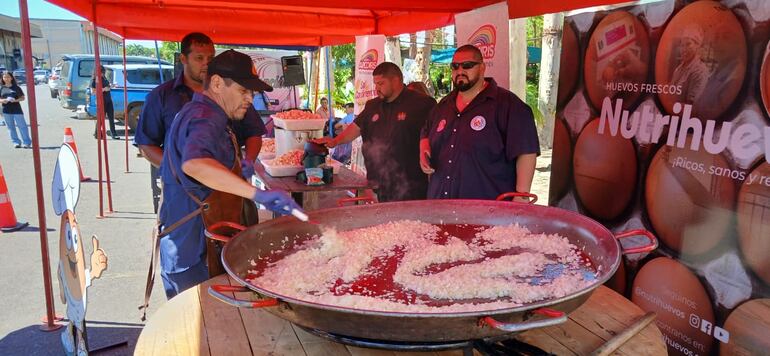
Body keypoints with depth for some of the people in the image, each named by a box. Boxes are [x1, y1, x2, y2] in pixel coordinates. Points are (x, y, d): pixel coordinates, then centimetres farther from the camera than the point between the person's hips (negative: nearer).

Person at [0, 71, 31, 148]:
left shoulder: (16, 87, 2)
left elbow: (22, 98, 1)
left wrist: (15, 100, -17)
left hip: (17, 110, -3)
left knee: (21, 126, -5)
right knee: (10, 127, 6)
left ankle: (27, 142, -1)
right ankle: (16, 142, 14)